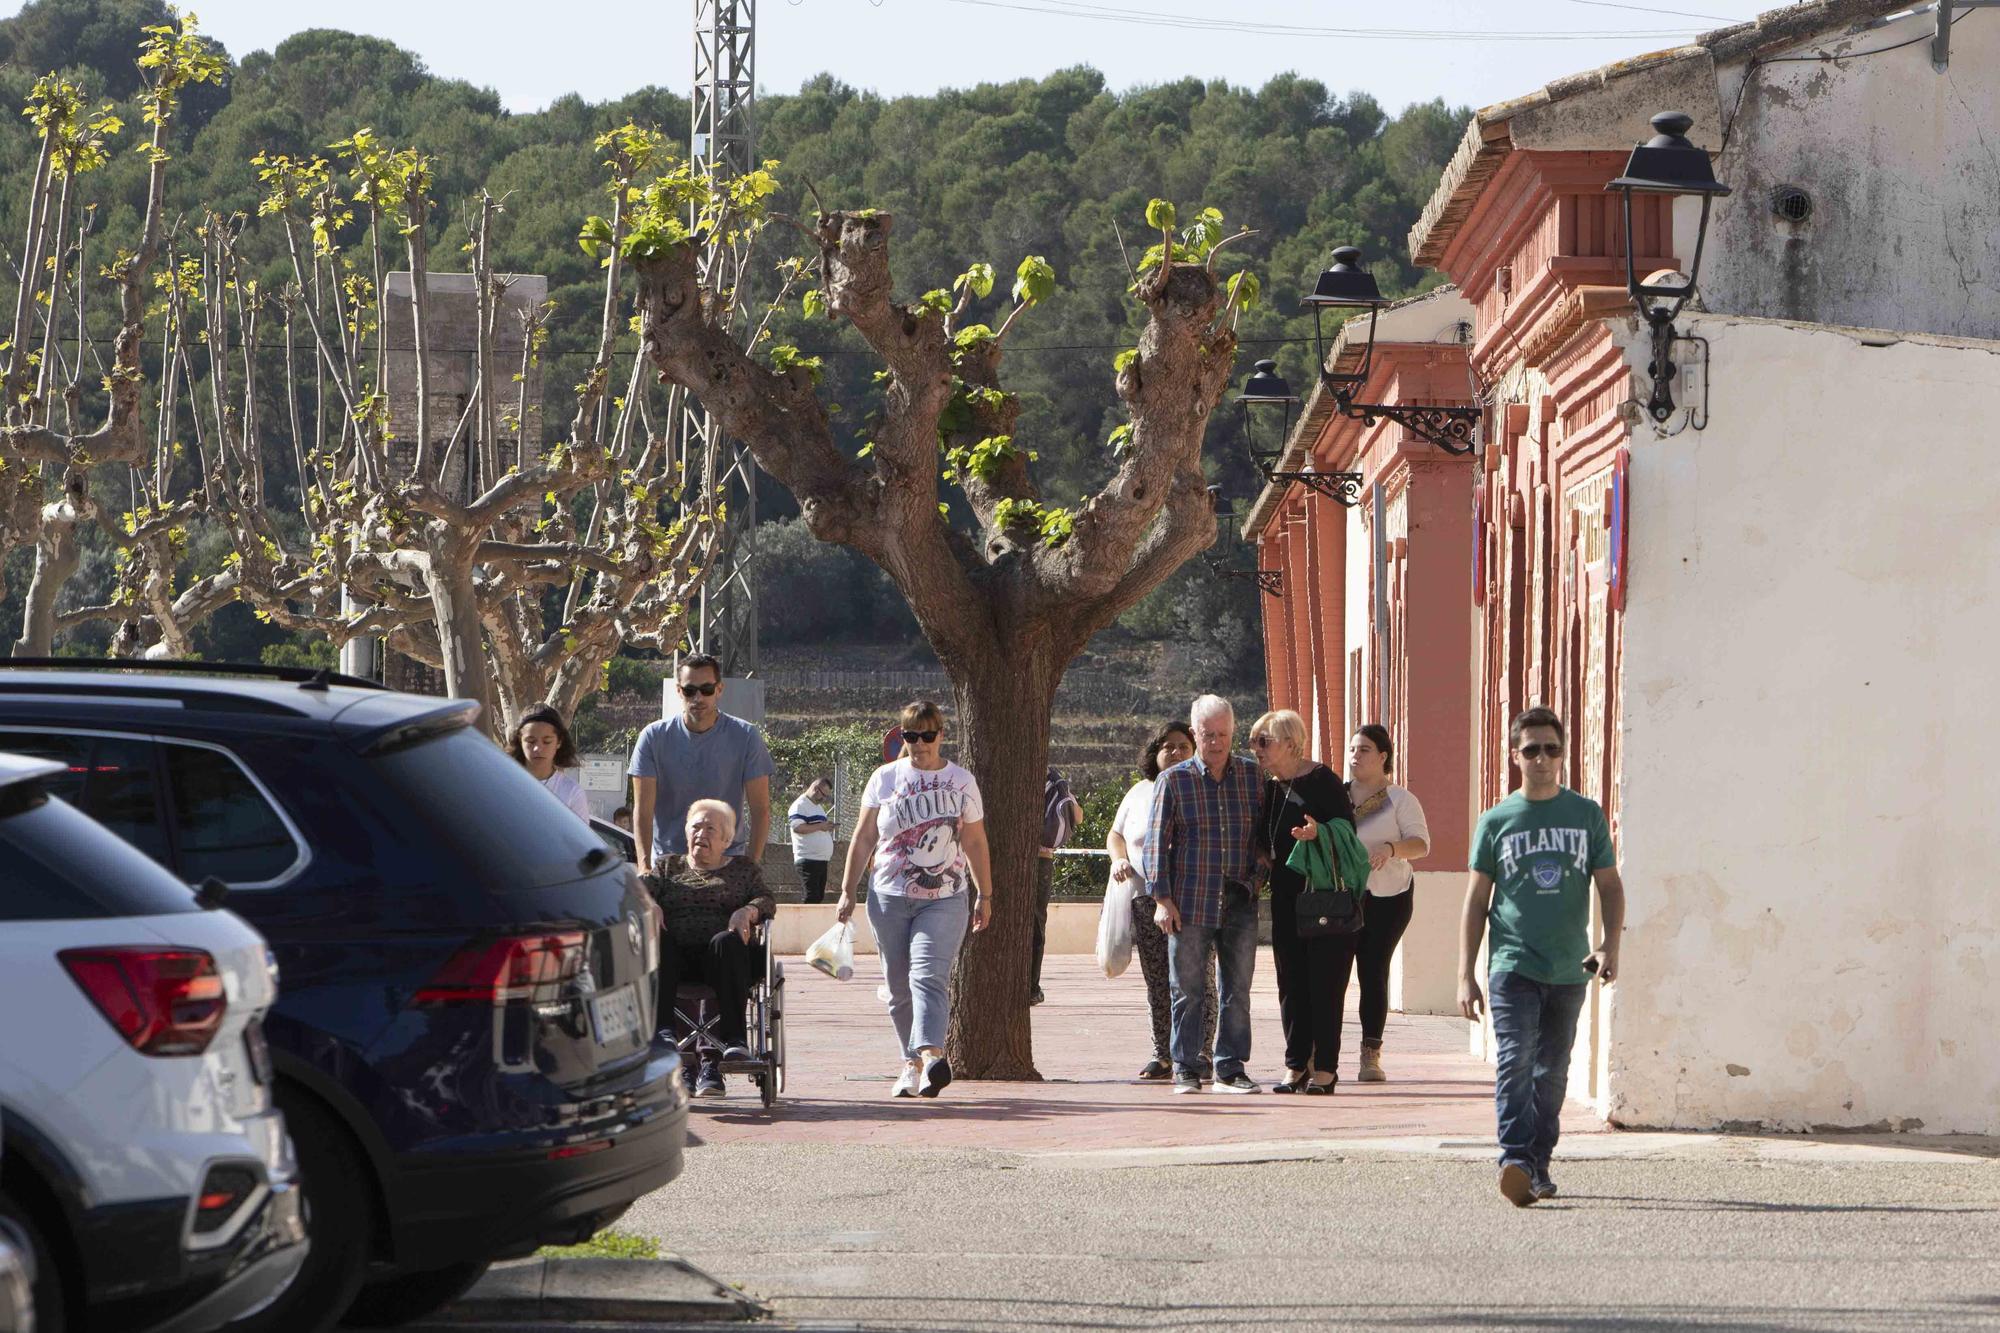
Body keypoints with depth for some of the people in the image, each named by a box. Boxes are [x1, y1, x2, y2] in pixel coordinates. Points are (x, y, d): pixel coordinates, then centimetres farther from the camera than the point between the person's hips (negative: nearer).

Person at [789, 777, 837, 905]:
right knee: (812, 897, -13)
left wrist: (827, 826, 10)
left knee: (819, 897, 9)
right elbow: (797, 827, -22)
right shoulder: (800, 805, -9)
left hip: (821, 859, 10)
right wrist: (820, 826, -20)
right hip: (808, 860, -10)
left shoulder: (818, 806, 21)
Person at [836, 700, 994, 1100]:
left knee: (929, 976, -20)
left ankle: (930, 1054, -35)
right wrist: (848, 891, 8)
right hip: (890, 897, 2)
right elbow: (863, 839, 11)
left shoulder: (961, 782, 7)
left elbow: (975, 843, 13)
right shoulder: (884, 779, 8)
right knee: (900, 987, 4)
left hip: (945, 899, -2)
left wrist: (984, 896, 14)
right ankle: (912, 1062, 13)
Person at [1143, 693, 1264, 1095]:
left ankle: (1231, 1068, 10)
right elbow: (1156, 842, 1)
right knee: (1188, 991, 1)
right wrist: (1162, 899, -6)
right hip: (1190, 905, -2)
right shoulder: (1173, 781, 1)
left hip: (1239, 904, 2)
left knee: (1237, 991, 3)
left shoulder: (1253, 775, 8)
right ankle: (1185, 1070, 8)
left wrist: (1258, 878, 3)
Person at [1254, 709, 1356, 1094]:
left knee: (1324, 982, -4)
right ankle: (1296, 1065, 9)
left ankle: (1324, 1068, -1)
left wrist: (1318, 834, -29)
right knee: (1290, 981, 5)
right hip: (1286, 897, 7)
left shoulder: (1322, 781, -10)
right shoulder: (1269, 786, 12)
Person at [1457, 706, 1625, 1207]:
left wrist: (1611, 944, -6)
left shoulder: (1586, 815, 8)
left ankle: (1539, 1166, 16)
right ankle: (1515, 1161, -26)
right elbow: (1476, 900, 8)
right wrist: (1465, 975, 3)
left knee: (1552, 1072, 8)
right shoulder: (1497, 821, 5)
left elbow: (1609, 885, 11)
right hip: (1512, 964, -2)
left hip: (1568, 969, 2)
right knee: (1514, 1062, -17)